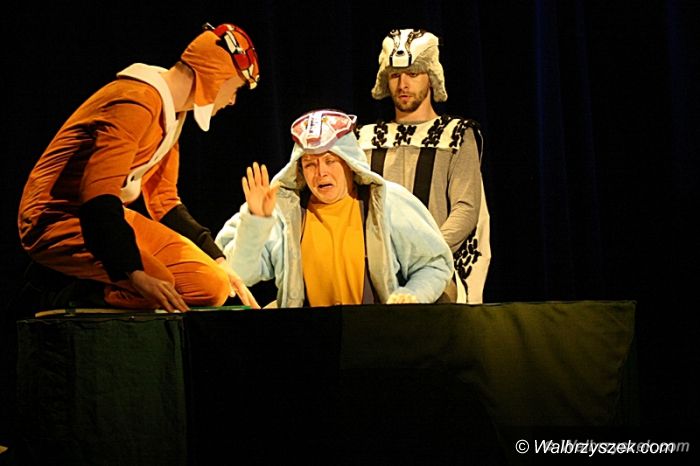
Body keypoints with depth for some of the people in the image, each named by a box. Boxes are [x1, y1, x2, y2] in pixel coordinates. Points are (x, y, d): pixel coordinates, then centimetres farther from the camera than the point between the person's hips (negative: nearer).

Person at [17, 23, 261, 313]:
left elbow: (163, 201, 20)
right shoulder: (138, 100, -20)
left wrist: (218, 261, 12)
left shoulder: (171, 112, 13)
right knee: (156, 285, -32)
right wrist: (135, 274, -37)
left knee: (211, 286, 0)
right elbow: (98, 194, -29)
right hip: (58, 222, -10)